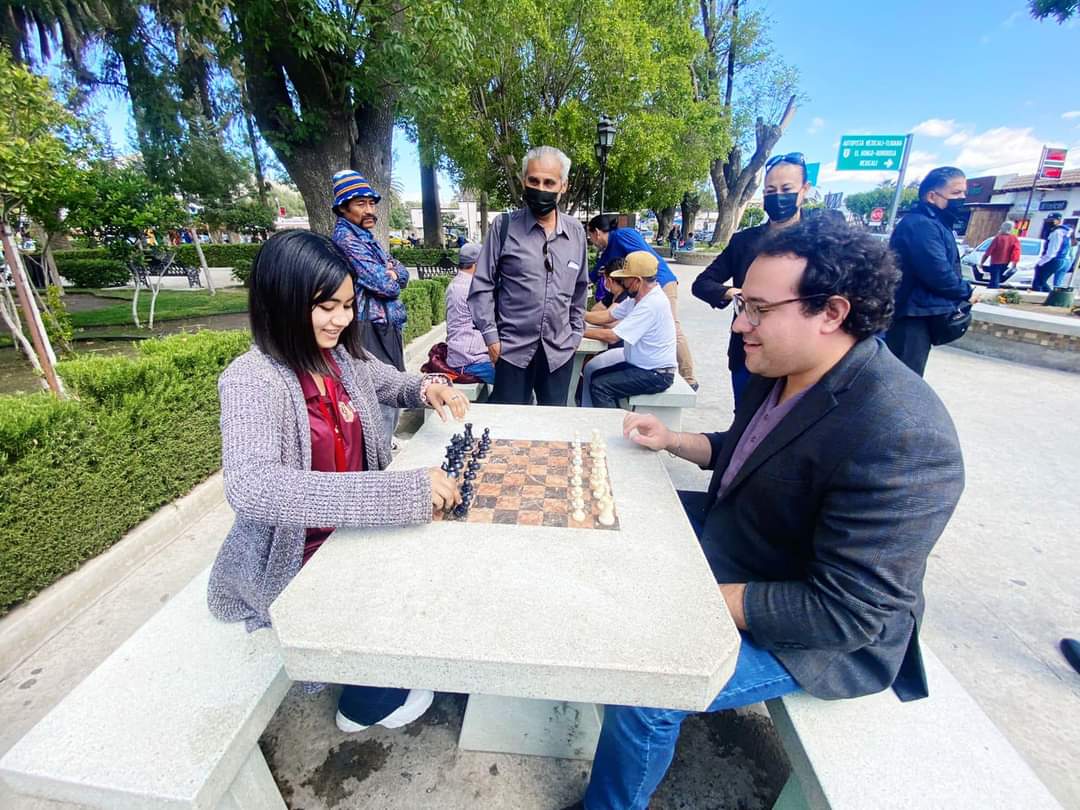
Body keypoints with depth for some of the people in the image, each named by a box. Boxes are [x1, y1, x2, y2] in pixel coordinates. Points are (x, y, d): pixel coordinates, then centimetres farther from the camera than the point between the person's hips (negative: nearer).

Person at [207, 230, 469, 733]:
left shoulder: (343, 358, -4)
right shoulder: (251, 379, -24)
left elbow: (391, 384, 14)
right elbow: (251, 489, -39)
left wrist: (428, 389, -11)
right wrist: (403, 490, -46)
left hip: (350, 530, 6)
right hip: (292, 557, -6)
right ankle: (367, 704, 23)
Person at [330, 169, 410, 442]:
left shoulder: (366, 237, 18)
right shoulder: (346, 238, -11)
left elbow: (403, 276, 11)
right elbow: (384, 284, -18)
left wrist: (390, 272, -9)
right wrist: (390, 277, 3)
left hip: (387, 326, 10)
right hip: (373, 329, -10)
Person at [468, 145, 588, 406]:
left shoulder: (576, 231, 7)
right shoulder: (504, 226, -3)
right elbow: (482, 285, -1)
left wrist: (576, 332, 13)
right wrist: (490, 335, -6)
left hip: (560, 350, 3)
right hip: (513, 348, -3)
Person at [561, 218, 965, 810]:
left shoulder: (899, 438, -32)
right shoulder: (782, 371, -7)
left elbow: (847, 612, -29)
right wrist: (673, 441, -2)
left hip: (816, 633, -8)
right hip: (727, 537, 9)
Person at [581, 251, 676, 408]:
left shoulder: (652, 304, -25)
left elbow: (612, 336, -25)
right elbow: (608, 316, 10)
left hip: (657, 375, -10)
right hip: (641, 366, 10)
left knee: (599, 386, -17)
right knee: (594, 376, 9)